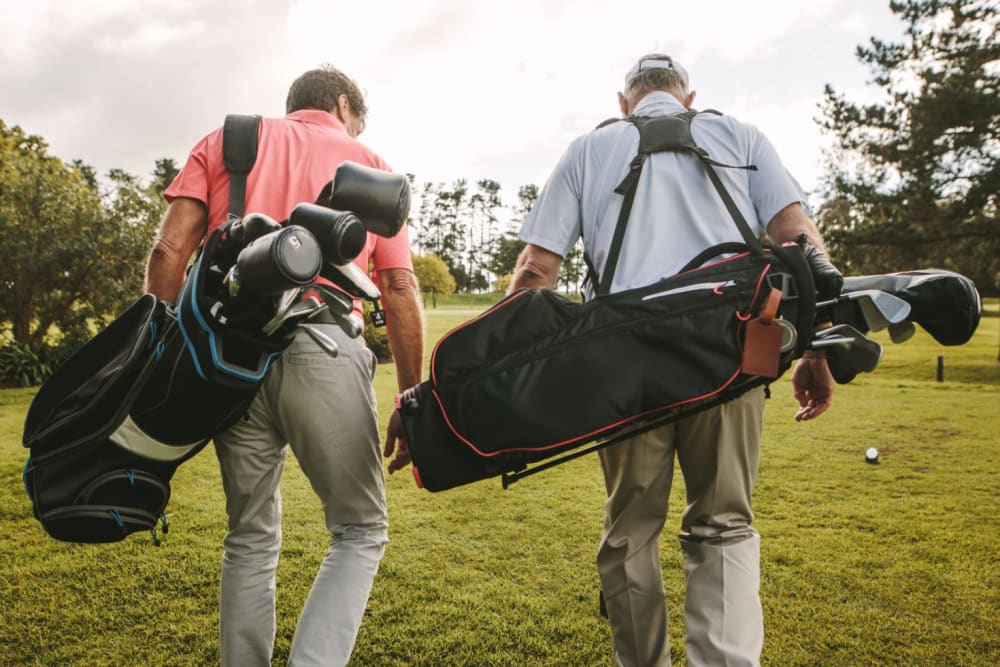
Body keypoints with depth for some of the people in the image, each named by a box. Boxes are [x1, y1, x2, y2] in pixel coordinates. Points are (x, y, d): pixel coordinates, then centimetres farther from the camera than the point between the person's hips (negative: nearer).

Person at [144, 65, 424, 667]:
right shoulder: (371, 164, 17)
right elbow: (400, 289, 7)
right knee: (362, 531, 10)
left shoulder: (226, 139, 21)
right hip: (324, 347, -3)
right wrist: (412, 401, 10)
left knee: (252, 537, 18)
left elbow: (169, 250, 6)